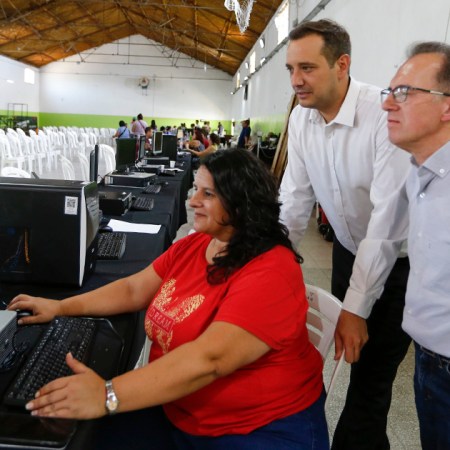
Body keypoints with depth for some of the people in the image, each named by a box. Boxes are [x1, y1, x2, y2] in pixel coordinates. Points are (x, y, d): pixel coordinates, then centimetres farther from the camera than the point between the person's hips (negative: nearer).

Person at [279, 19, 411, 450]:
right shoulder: (302, 118, -8)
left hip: (397, 260, -5)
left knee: (371, 372, -1)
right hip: (348, 249, 6)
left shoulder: (385, 116, -28)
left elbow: (387, 220, -28)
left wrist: (357, 308, -27)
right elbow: (294, 199, -4)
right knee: (352, 356, 17)